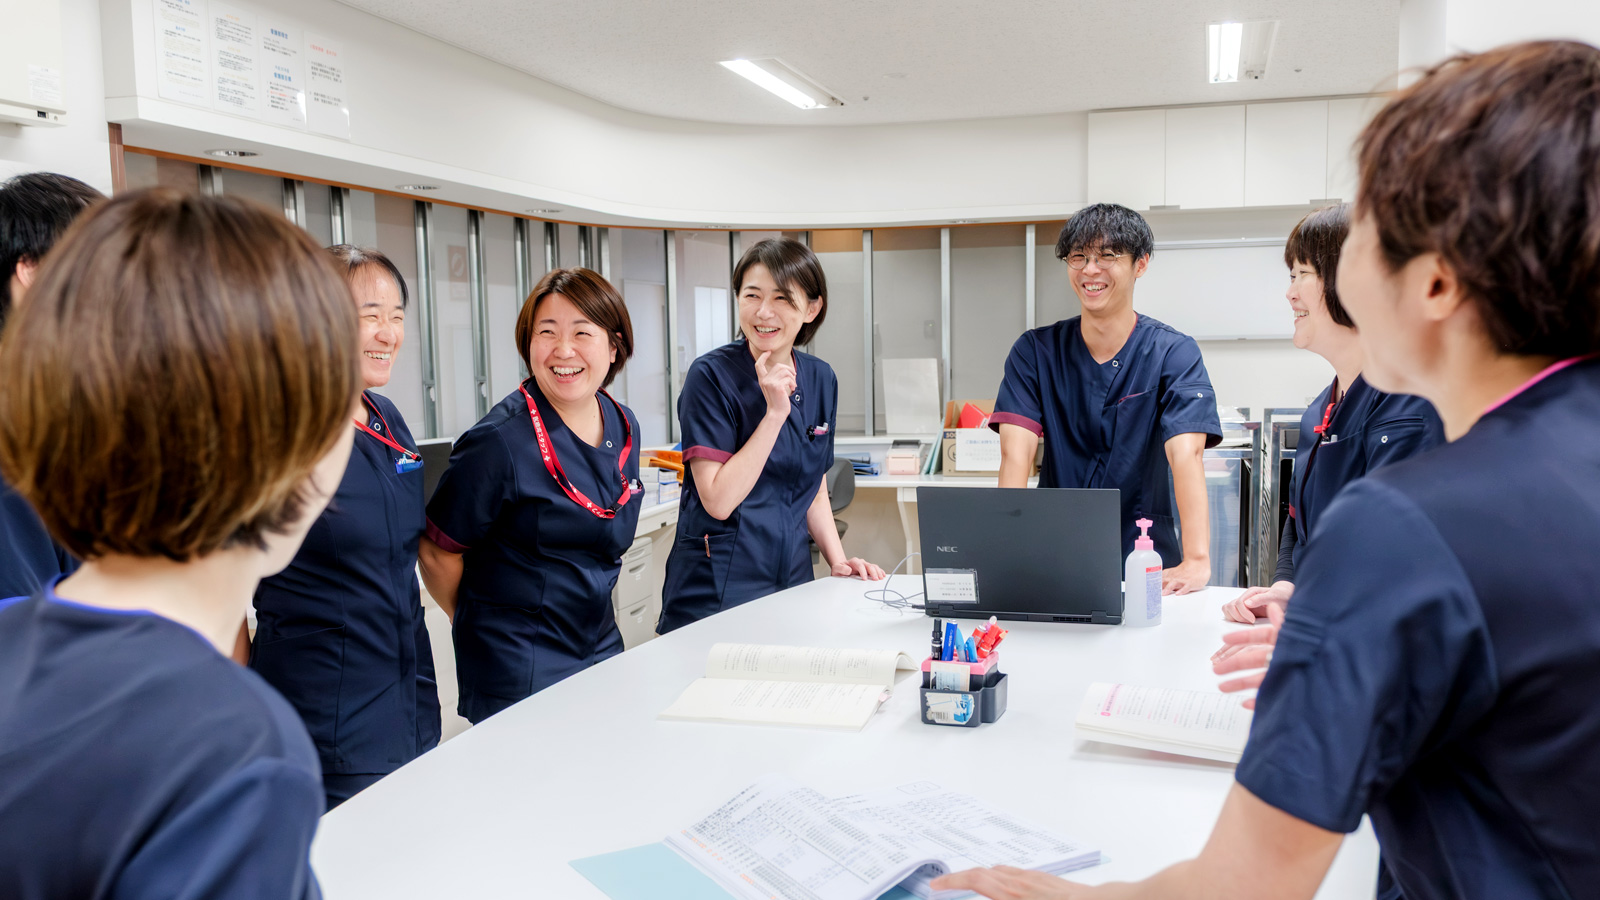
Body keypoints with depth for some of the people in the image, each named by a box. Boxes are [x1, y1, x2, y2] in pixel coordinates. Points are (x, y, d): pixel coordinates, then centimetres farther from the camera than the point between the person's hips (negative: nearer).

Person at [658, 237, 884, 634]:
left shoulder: (821, 379, 6)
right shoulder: (712, 375, -11)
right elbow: (719, 501, -19)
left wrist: (838, 560, 3)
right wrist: (776, 411, -20)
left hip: (790, 582, 5)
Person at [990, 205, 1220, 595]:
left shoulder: (1173, 354, -2)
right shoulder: (1034, 351, 3)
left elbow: (1186, 454, -17)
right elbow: (1016, 451, -10)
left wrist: (1197, 560, -31)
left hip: (1147, 569, -1)